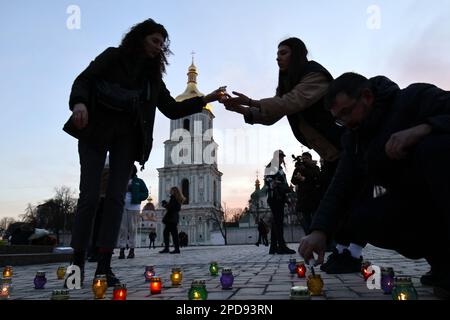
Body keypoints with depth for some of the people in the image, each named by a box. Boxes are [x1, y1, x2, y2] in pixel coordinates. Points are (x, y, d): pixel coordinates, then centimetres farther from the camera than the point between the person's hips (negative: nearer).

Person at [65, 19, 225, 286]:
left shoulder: (153, 75, 16)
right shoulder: (113, 57, 5)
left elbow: (172, 109, 12)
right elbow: (83, 80, -6)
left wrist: (205, 100, 1)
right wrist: (79, 103, -28)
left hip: (127, 137, 4)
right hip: (96, 130, -3)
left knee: (116, 197, -6)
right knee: (90, 195, -7)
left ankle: (104, 264, -5)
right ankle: (78, 260, 4)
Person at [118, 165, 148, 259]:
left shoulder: (139, 182, 8)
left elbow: (145, 193, 5)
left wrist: (137, 198, -10)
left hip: (133, 207, -2)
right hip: (122, 207, 2)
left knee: (132, 228, 0)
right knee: (122, 228, 0)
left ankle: (132, 249, 5)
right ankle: (122, 249, 1)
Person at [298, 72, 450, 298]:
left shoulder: (416, 97, -12)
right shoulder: (354, 140, 5)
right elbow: (340, 188, -3)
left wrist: (423, 128, -39)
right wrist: (319, 230, -18)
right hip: (412, 203, 6)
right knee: (360, 219, -17)